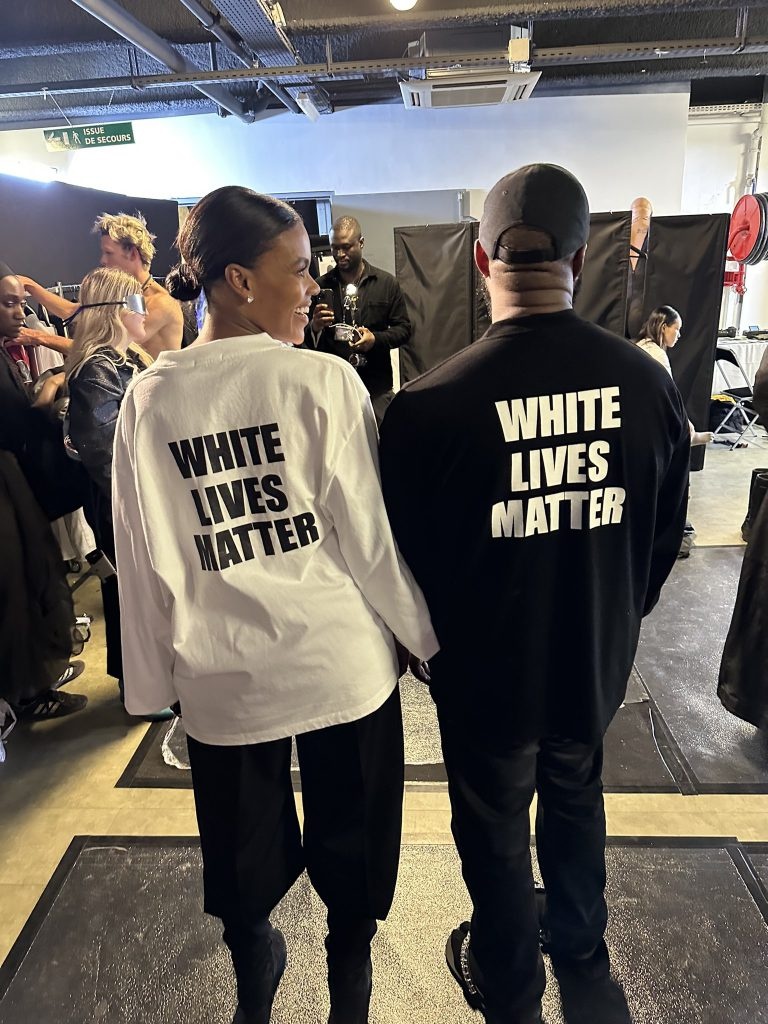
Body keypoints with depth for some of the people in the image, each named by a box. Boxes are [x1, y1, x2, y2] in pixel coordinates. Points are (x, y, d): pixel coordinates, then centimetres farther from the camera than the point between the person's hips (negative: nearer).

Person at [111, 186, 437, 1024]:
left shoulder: (149, 398, -4)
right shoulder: (322, 380, -14)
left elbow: (143, 559, 0)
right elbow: (369, 537, -12)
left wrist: (152, 678, 11)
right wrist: (425, 634, 3)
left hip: (222, 674, 3)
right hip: (340, 663, -2)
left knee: (244, 845, 25)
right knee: (350, 836, 22)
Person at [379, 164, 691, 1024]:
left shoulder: (428, 405, -27)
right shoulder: (649, 382, -15)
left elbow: (405, 558, -14)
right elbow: (664, 537, -2)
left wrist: (427, 647, 6)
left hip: (487, 672, -3)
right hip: (597, 663, 4)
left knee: (495, 831, 22)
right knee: (576, 800, 30)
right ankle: (581, 954, 56)